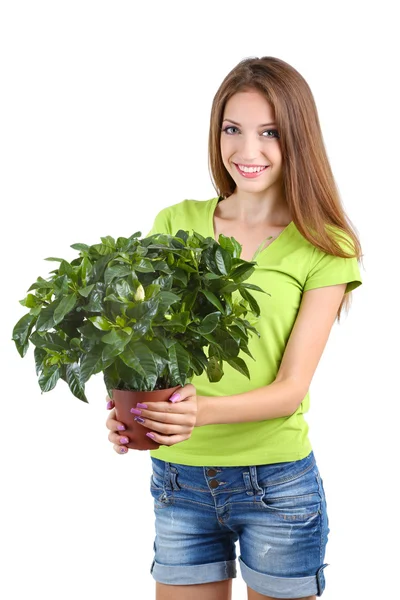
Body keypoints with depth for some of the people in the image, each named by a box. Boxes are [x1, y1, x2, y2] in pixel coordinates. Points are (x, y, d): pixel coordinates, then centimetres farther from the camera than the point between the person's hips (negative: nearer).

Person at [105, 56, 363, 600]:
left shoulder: (326, 248, -5)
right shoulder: (175, 225, 3)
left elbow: (292, 388, -10)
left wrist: (203, 410, -29)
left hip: (278, 486, -2)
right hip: (178, 480, 2)